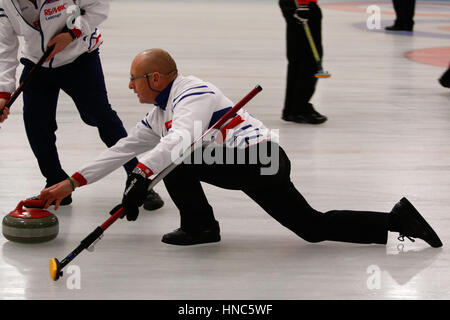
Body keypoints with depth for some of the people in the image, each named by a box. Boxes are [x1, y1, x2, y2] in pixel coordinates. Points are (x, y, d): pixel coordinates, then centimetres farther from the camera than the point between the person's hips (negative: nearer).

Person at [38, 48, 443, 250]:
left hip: (257, 157, -11)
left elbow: (182, 139, -31)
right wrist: (72, 182, 22)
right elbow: (123, 150, 26)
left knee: (172, 158, -9)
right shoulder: (160, 113, 24)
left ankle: (199, 227, 1)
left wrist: (141, 176, -41)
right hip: (244, 165, 11)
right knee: (314, 227, 5)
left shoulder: (192, 93, -10)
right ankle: (396, 220, 4)